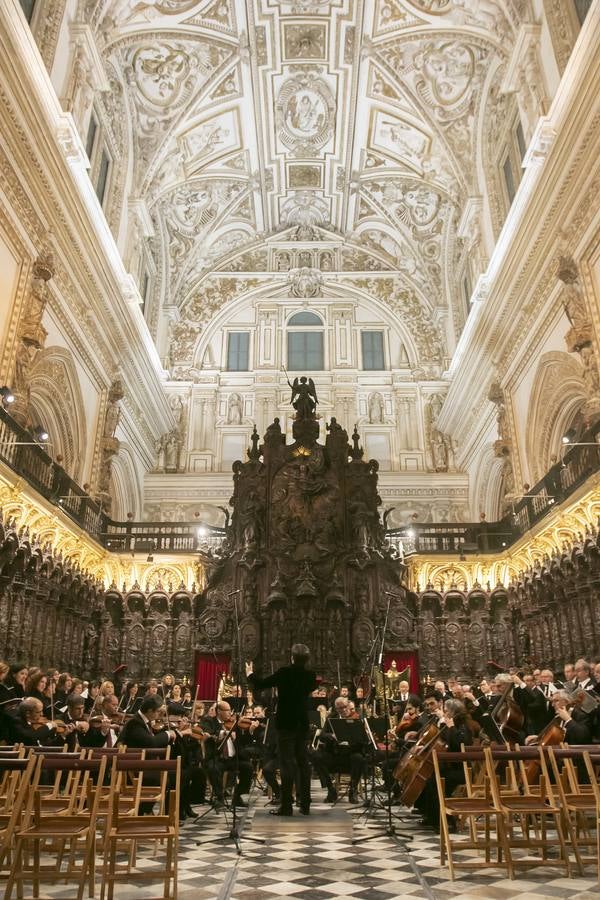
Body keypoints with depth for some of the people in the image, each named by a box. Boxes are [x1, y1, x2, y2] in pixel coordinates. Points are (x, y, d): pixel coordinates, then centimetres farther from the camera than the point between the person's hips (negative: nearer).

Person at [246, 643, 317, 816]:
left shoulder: (284, 672, -16)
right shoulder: (310, 676, -2)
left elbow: (260, 685, -10)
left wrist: (249, 674, 9)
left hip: (286, 724, -5)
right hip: (303, 724, 5)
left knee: (287, 763, -1)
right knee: (303, 763, 11)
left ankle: (286, 806, 1)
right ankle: (305, 805, 15)